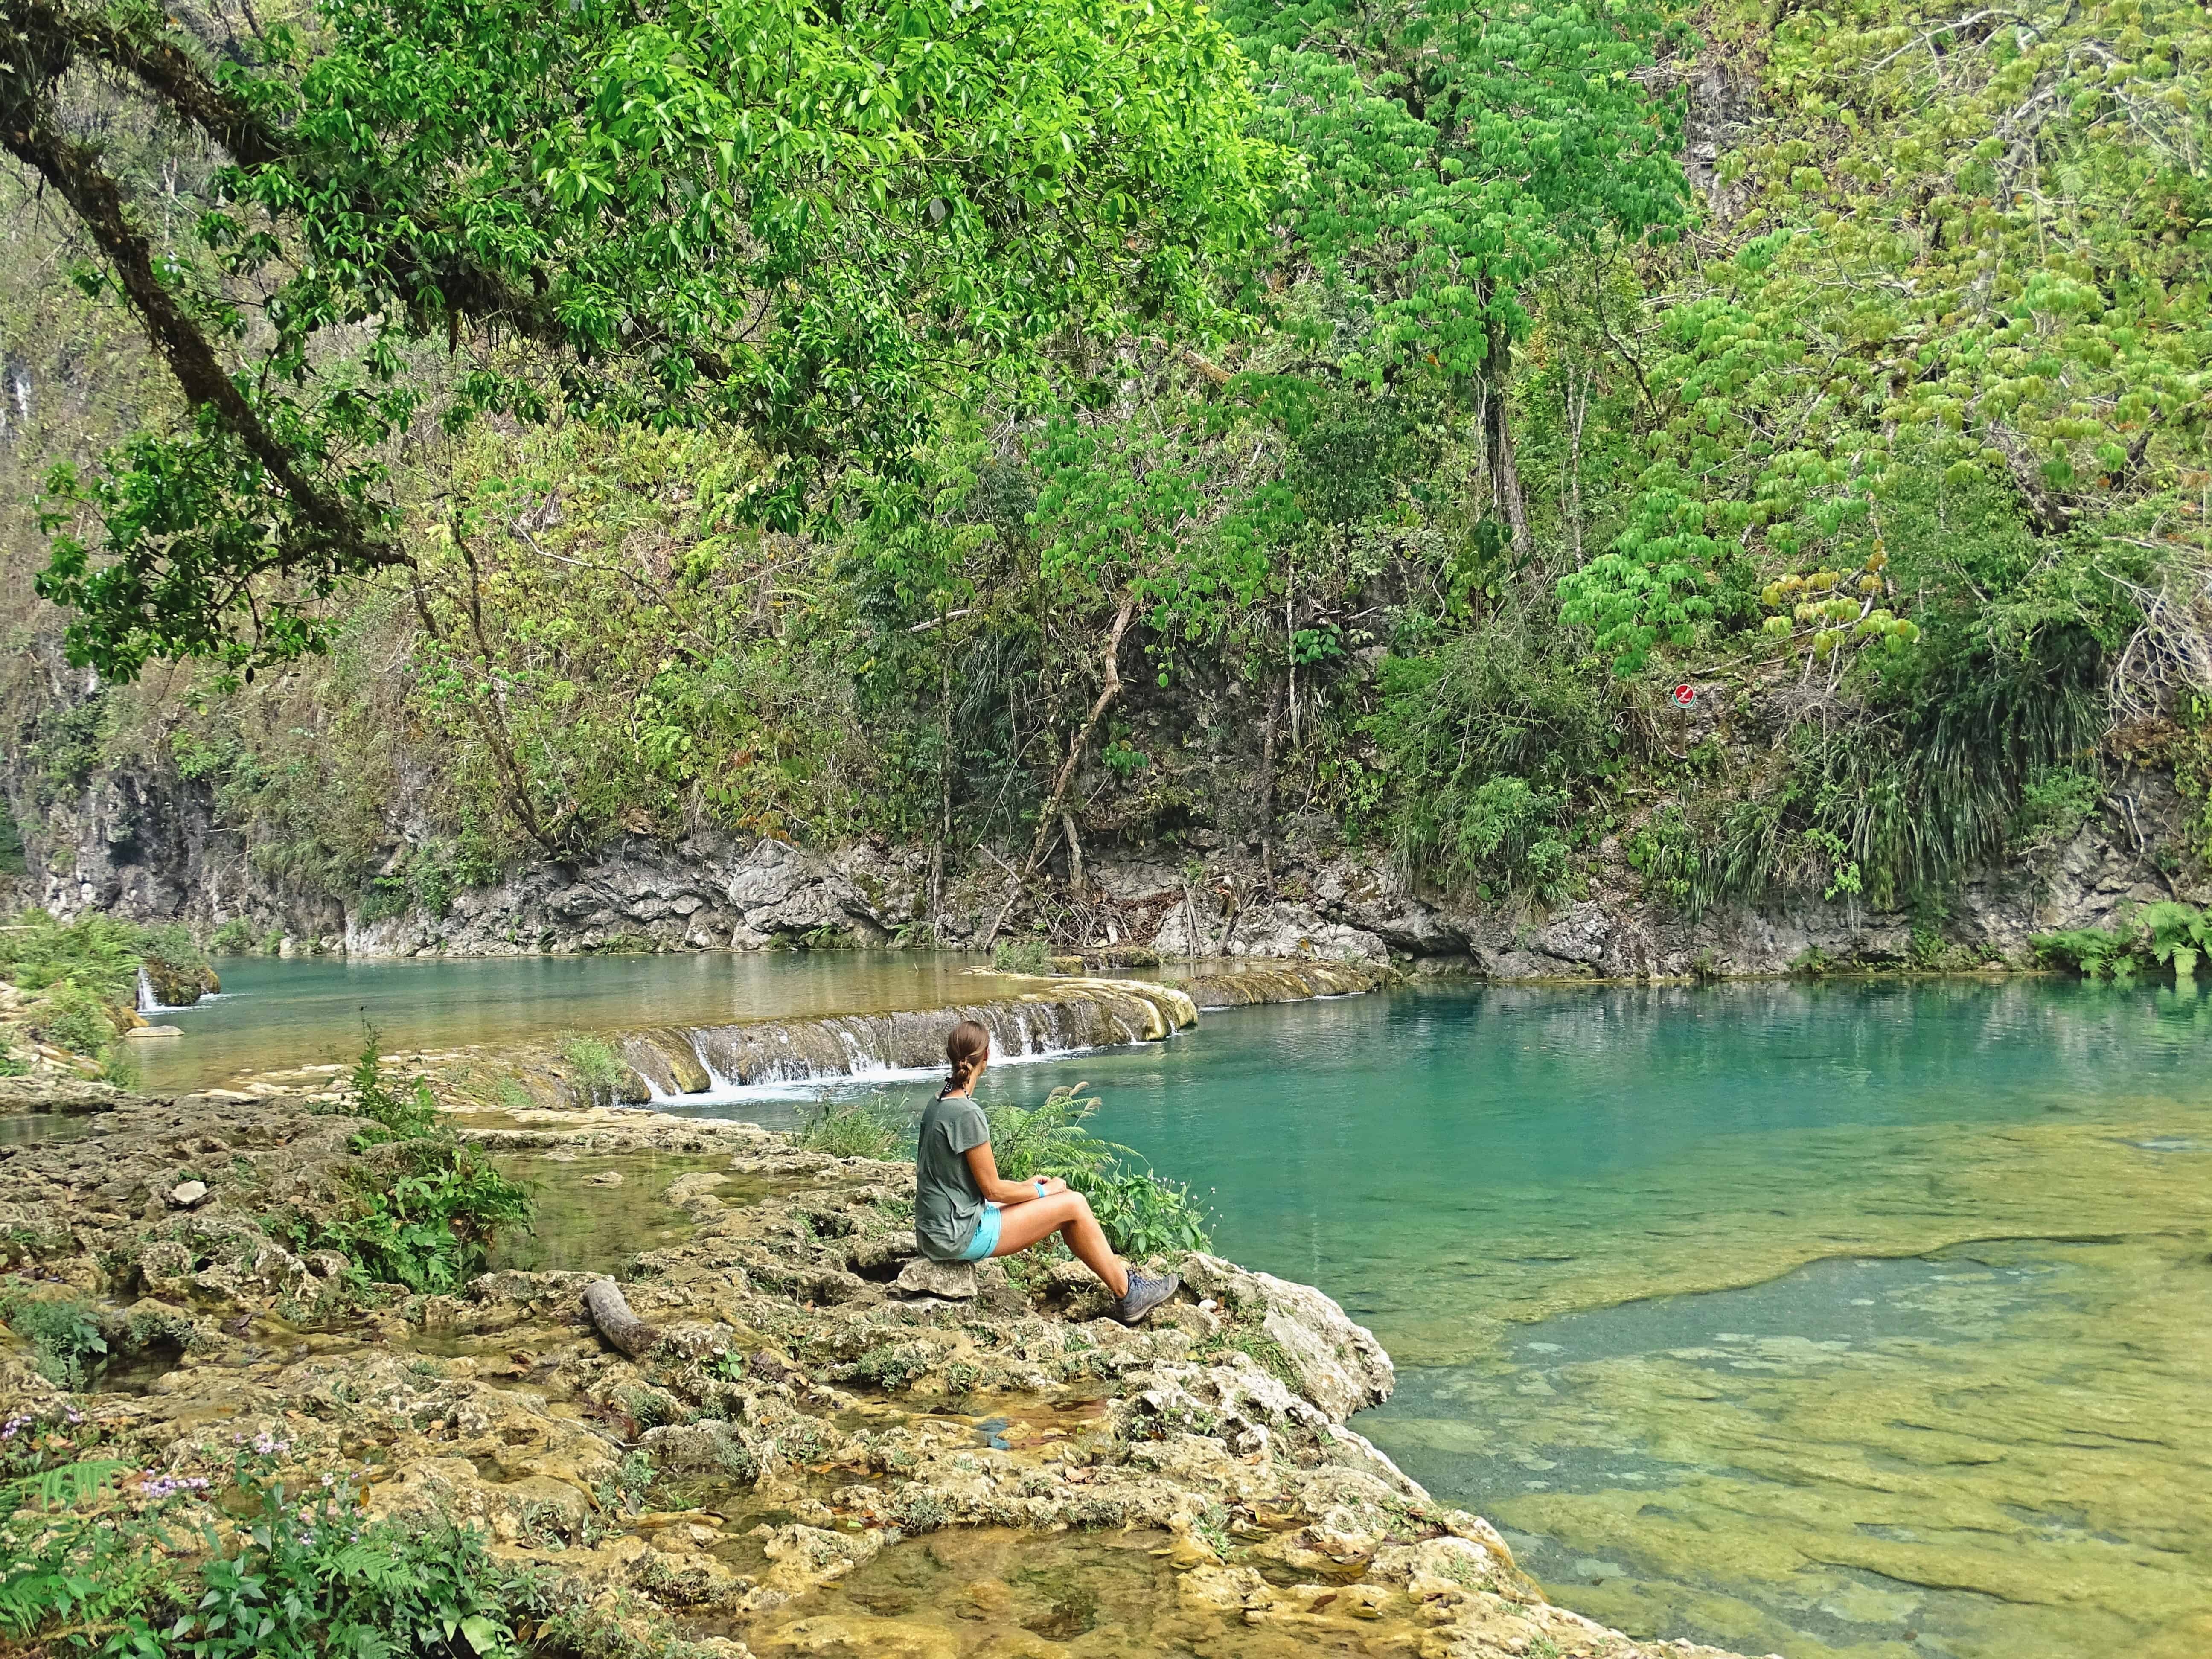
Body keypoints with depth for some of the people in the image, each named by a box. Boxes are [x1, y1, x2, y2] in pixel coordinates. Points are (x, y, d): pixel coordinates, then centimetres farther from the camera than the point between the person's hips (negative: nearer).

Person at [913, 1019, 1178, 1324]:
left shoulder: (938, 1105, 7)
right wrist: (1043, 1191, 0)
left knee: (1067, 1198, 12)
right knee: (1073, 1204, -5)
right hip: (960, 1237, -9)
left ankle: (1122, 1276, 18)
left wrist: (1026, 1186, 12)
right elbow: (993, 1189, -16)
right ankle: (1128, 1296, 7)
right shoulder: (967, 1114, -21)